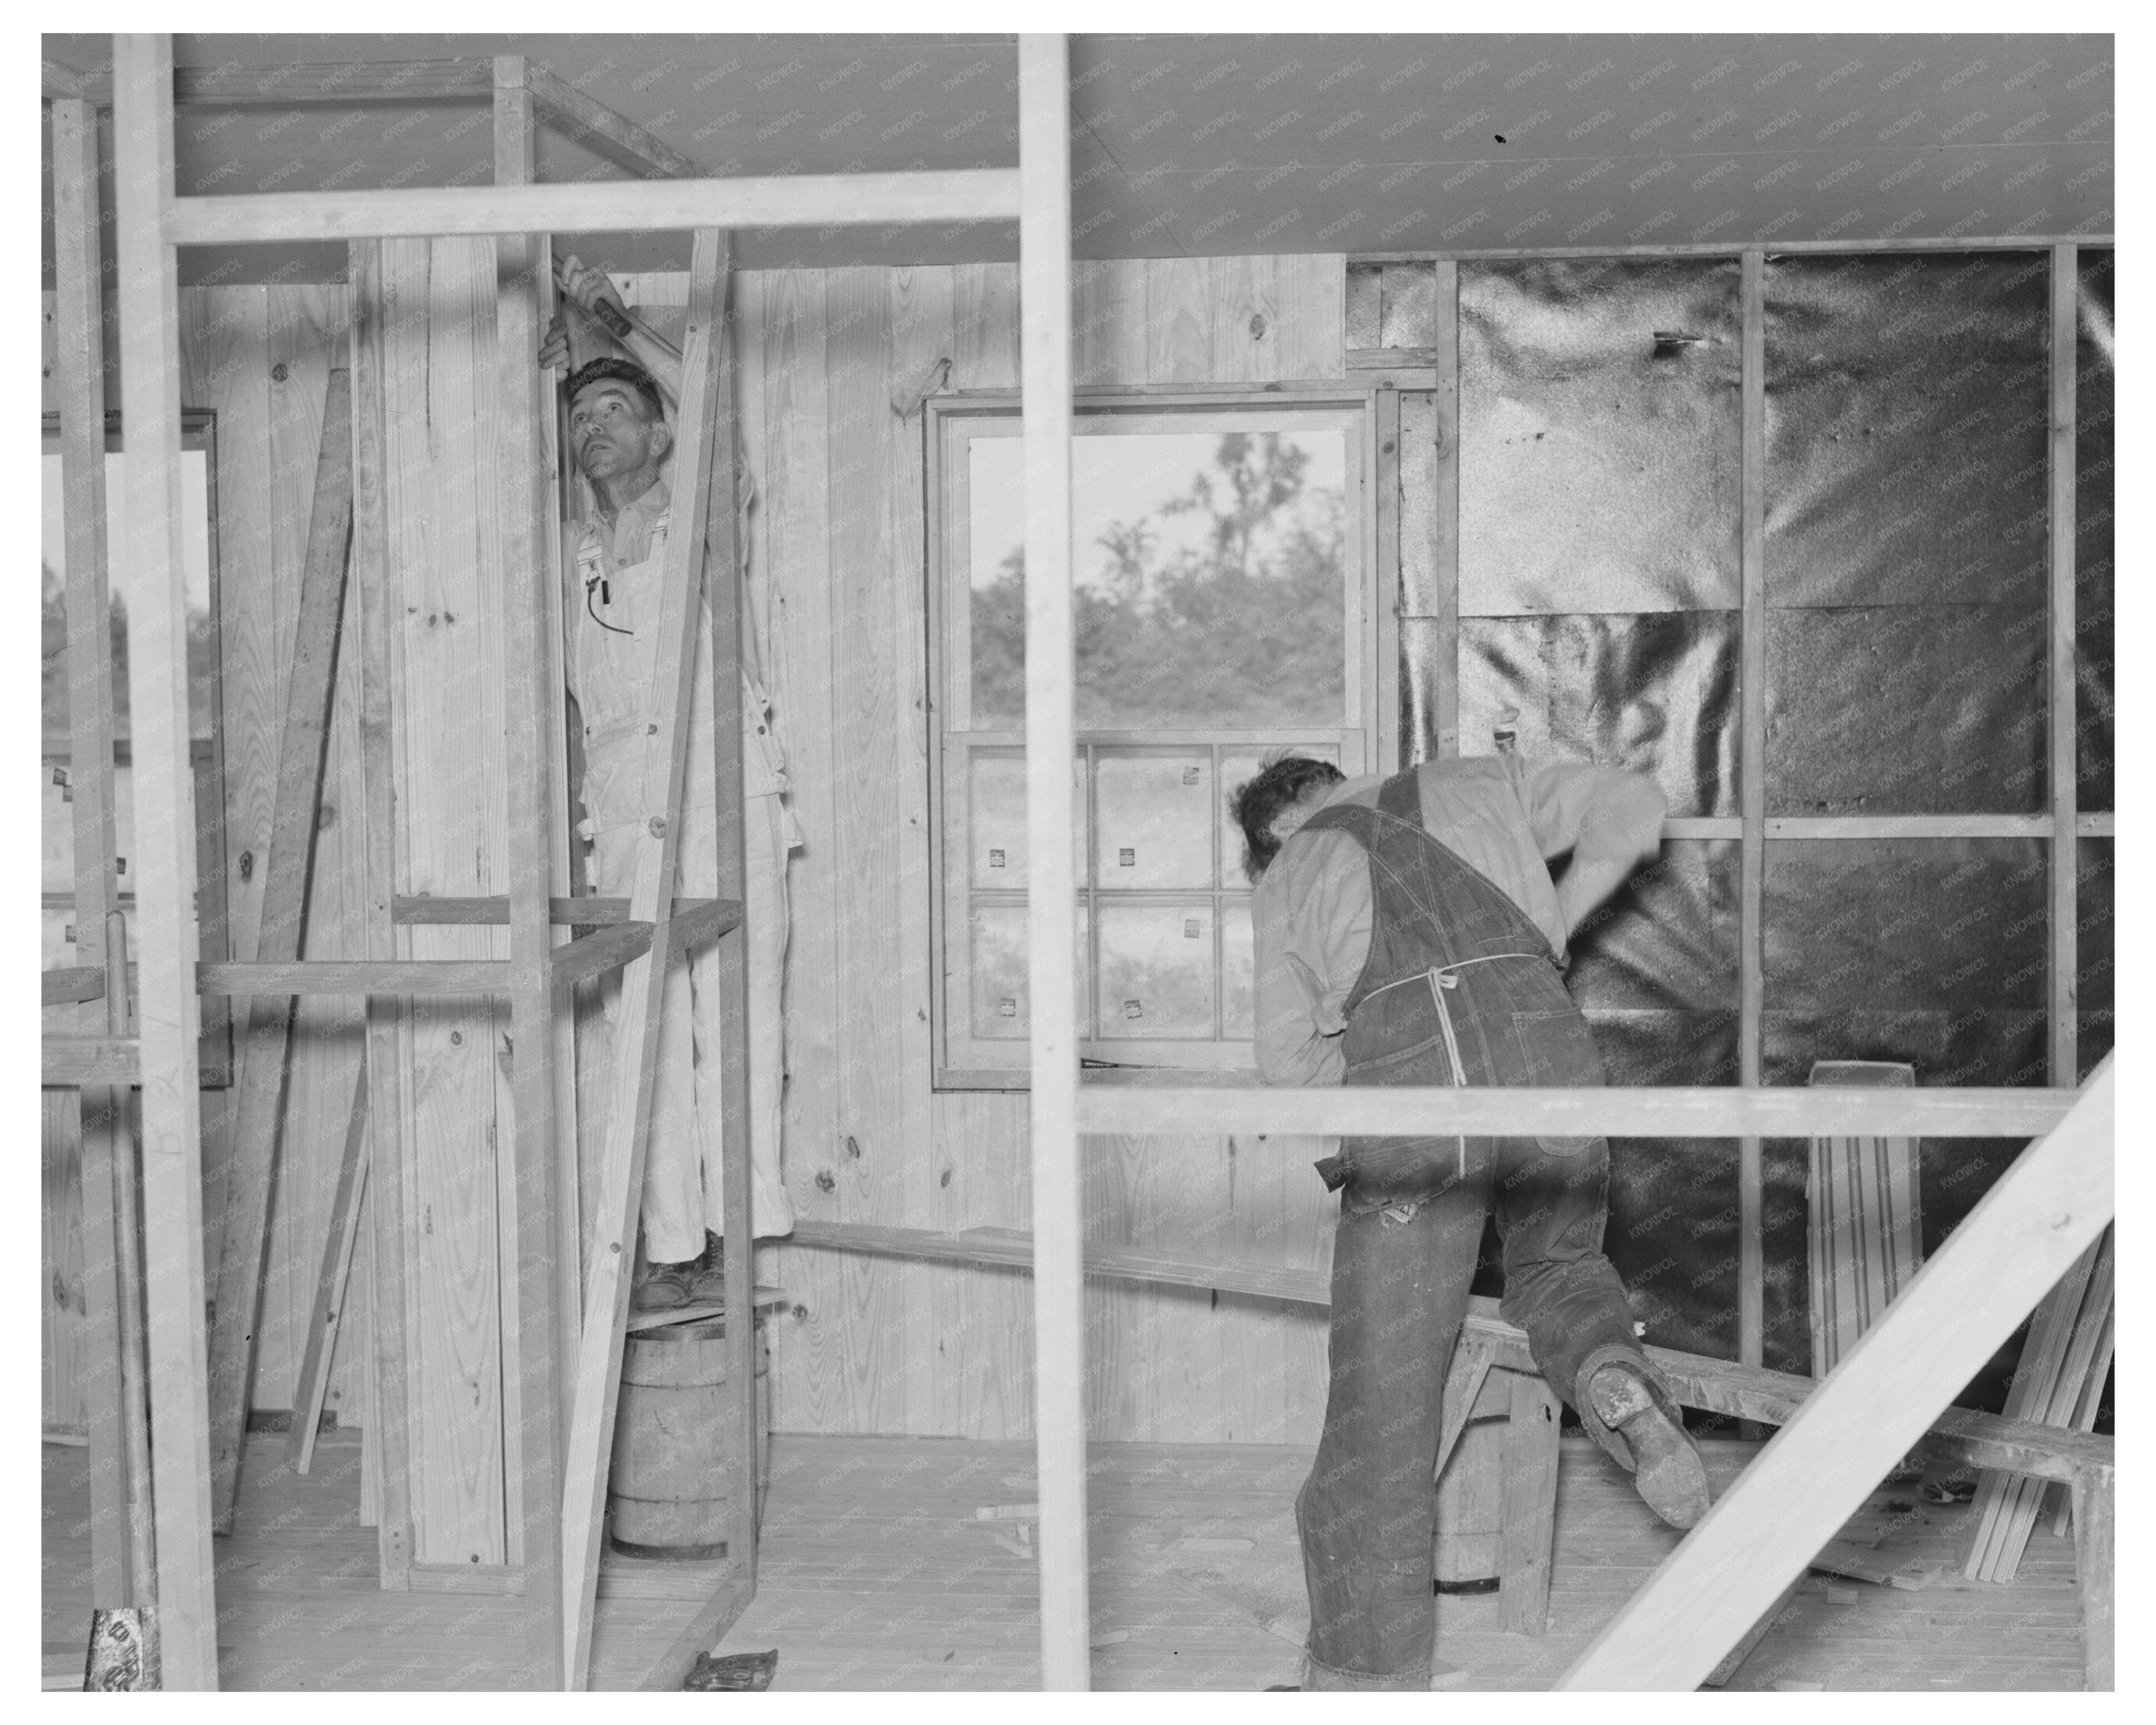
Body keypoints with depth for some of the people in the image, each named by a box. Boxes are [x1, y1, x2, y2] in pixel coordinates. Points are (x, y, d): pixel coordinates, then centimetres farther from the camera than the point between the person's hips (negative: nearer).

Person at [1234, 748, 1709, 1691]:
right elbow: (1633, 808, 25)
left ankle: (1365, 1681, 10)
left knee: (1380, 1404, 6)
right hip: (1541, 1051, 2)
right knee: (1556, 1270, 31)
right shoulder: (1476, 783, 28)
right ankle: (1615, 1383, -2)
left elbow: (1291, 1064, 22)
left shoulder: (1287, 879, 25)